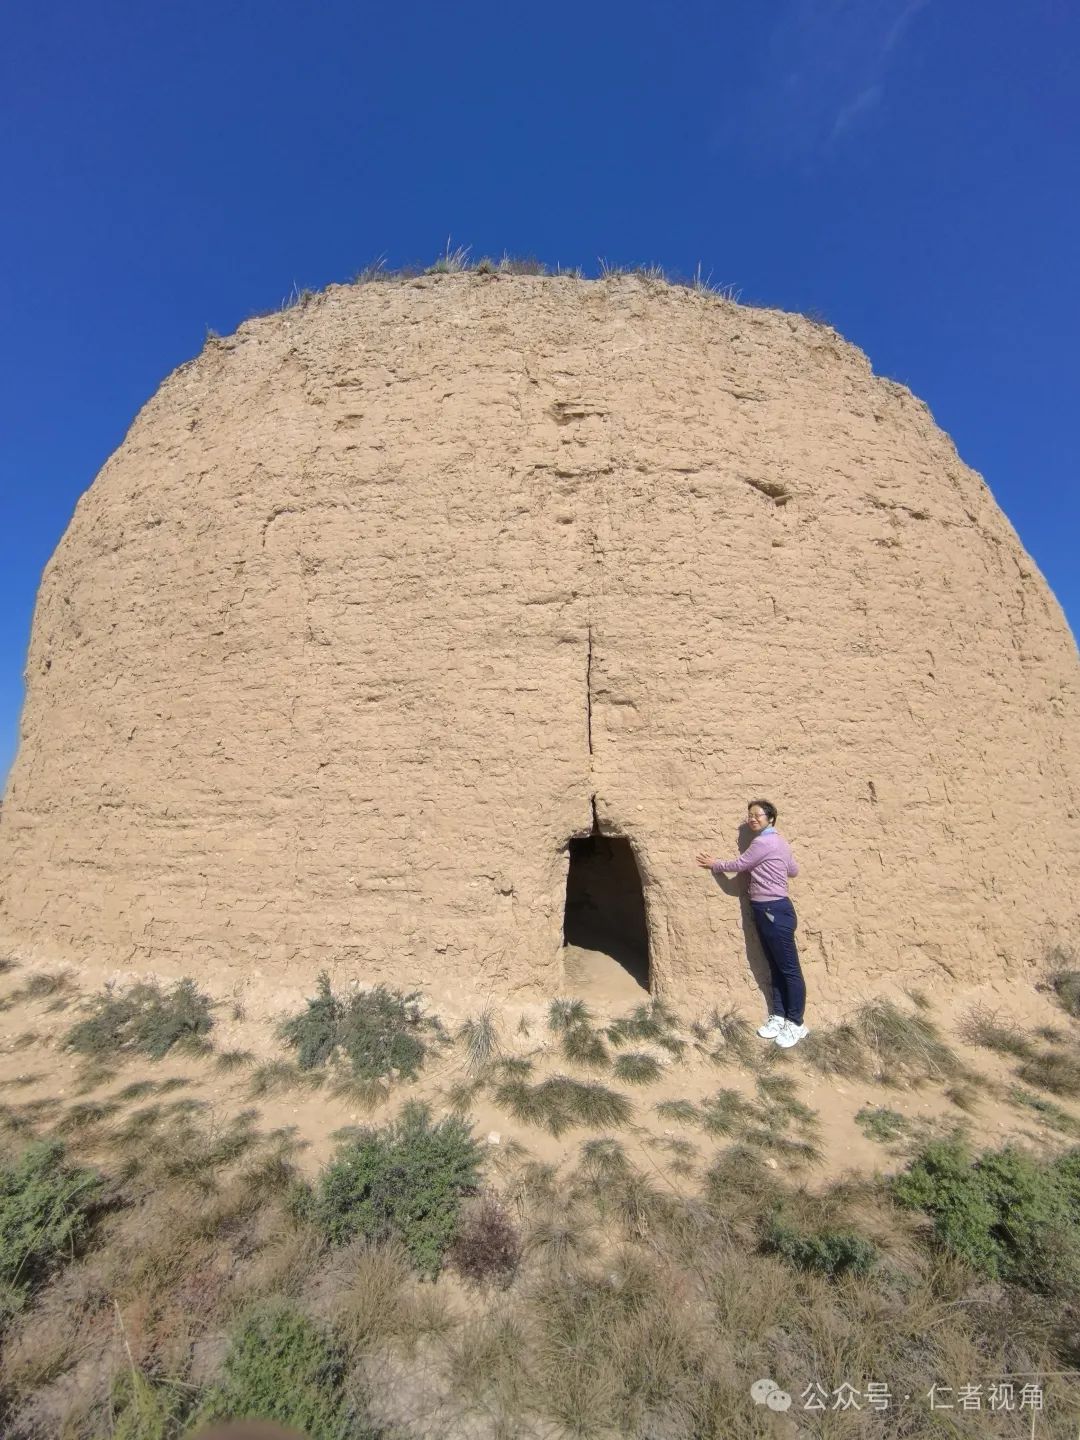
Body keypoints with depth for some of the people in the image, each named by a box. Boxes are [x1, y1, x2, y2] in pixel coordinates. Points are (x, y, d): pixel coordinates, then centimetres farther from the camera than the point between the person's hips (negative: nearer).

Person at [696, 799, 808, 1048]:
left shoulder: (764, 842, -18)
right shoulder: (775, 841, 12)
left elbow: (739, 865, -10)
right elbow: (793, 870, 19)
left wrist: (714, 864, 4)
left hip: (775, 911, -10)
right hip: (765, 911, 10)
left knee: (789, 969, 2)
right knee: (775, 967, 16)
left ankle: (796, 1024, 12)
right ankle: (779, 1017, 25)